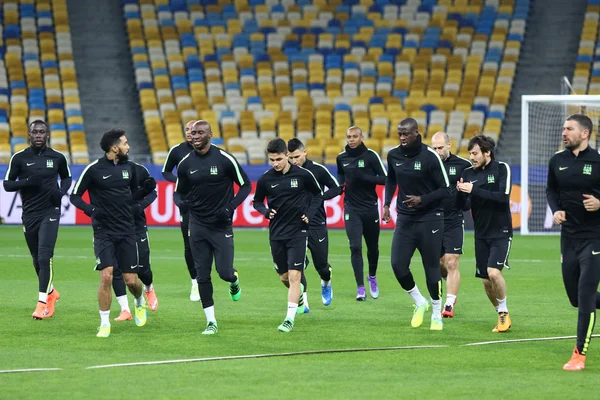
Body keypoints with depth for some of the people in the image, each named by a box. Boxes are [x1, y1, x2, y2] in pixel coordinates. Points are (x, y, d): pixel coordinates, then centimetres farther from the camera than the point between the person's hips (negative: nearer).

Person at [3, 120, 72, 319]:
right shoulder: (19, 158, -1)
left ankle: (43, 303, -16)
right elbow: (7, 184, 0)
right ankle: (51, 292, 36)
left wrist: (62, 192, -2)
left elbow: (66, 177, 19)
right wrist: (27, 182, -19)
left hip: (50, 212, -2)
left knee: (45, 256, -16)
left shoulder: (57, 158, 2)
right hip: (29, 214, 2)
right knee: (37, 260, 11)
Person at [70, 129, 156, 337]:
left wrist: (145, 189, -4)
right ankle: (105, 324, -1)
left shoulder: (129, 167, 5)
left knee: (131, 280, 2)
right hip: (104, 232, -3)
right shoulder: (93, 169, -8)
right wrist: (90, 209, -20)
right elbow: (75, 195, -2)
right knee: (106, 276, -15)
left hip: (127, 231, 3)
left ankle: (140, 303, 37)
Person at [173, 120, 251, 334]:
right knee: (203, 275, 1)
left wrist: (231, 207, -14)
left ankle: (234, 280, 30)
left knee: (224, 272, -9)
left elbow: (246, 185, 0)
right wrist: (181, 203, -11)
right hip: (197, 226, 3)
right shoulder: (186, 163, 2)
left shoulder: (225, 159, -8)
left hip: (221, 225, -3)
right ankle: (211, 322, 9)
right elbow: (179, 192, 13)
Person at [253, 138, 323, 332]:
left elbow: (318, 195, 8)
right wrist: (266, 211, -9)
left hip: (298, 231, -3)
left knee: (294, 276, -12)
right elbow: (257, 201, 12)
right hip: (276, 234, 3)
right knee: (284, 277, 12)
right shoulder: (265, 180, -3)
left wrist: (310, 214, -6)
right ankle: (299, 297, 44)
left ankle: (290, 319, -12)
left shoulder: (303, 175, -8)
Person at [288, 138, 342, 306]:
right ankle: (302, 300, -2)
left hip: (316, 223, -1)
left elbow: (336, 188, -1)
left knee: (321, 264, 7)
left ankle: (326, 283, 41)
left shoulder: (318, 169, -8)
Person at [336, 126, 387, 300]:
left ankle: (372, 276, 40)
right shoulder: (341, 158, 4)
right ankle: (360, 289, -13)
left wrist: (365, 177, -23)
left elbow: (385, 179, -10)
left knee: (372, 247, 12)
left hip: (370, 207, -1)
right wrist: (339, 184, 2)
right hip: (351, 208, 1)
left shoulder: (371, 155, -7)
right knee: (355, 247, -12)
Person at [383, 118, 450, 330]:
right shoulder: (394, 155, 1)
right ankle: (419, 302, 16)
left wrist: (422, 199, -23)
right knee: (398, 265, -7)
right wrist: (387, 204, 10)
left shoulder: (430, 156, -14)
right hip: (405, 219, 4)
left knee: (432, 267, 1)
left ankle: (437, 314, 16)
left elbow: (445, 190, -10)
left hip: (429, 219, -4)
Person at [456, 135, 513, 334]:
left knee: (493, 272, -21)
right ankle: (502, 317, 22)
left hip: (501, 233, -5)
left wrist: (475, 190, -25)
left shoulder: (501, 169, -9)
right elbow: (460, 205, 4)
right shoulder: (468, 173, 4)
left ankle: (504, 313, -2)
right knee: (486, 280, 4)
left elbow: (504, 197, -21)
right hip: (481, 234, 5)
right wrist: (460, 192, -18)